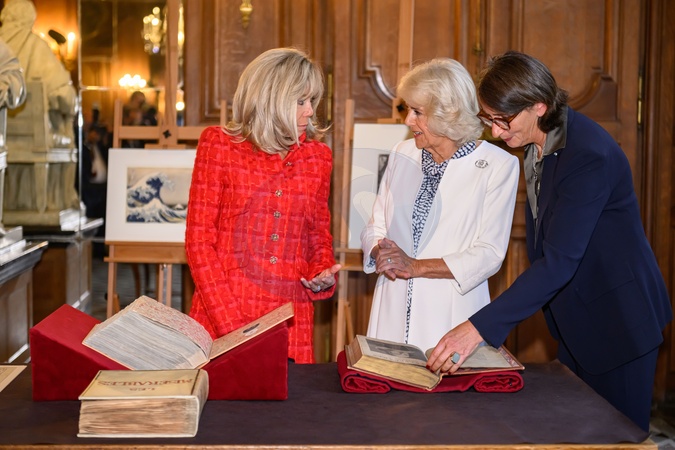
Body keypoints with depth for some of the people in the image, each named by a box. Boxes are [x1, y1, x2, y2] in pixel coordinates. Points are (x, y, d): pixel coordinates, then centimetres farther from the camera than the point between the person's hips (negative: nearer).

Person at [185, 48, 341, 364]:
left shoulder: (318, 156, 9)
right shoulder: (219, 145, -1)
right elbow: (199, 241, -3)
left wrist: (323, 276, -4)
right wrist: (230, 324, -12)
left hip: (292, 323, 3)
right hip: (220, 317, -3)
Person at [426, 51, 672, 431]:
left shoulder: (589, 155, -28)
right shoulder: (537, 143, 0)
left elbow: (560, 260, -33)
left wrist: (479, 328, -36)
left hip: (617, 315, -8)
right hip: (576, 314, 8)